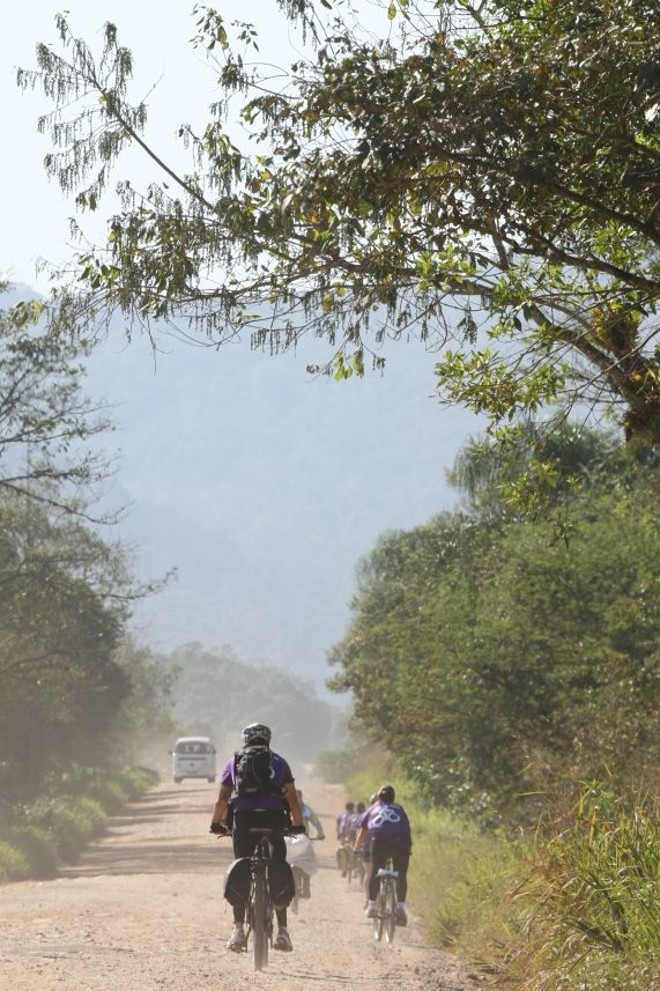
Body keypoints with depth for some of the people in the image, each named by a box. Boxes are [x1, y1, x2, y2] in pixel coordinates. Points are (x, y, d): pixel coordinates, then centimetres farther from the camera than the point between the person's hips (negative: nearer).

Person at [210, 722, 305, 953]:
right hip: (274, 818, 0)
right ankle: (282, 930, 1)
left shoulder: (235, 762, 18)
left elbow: (222, 799, 13)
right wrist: (298, 825, 24)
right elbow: (292, 799, 14)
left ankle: (238, 930, -2)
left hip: (243, 818, 0)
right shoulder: (279, 762, 19)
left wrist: (216, 824, 23)